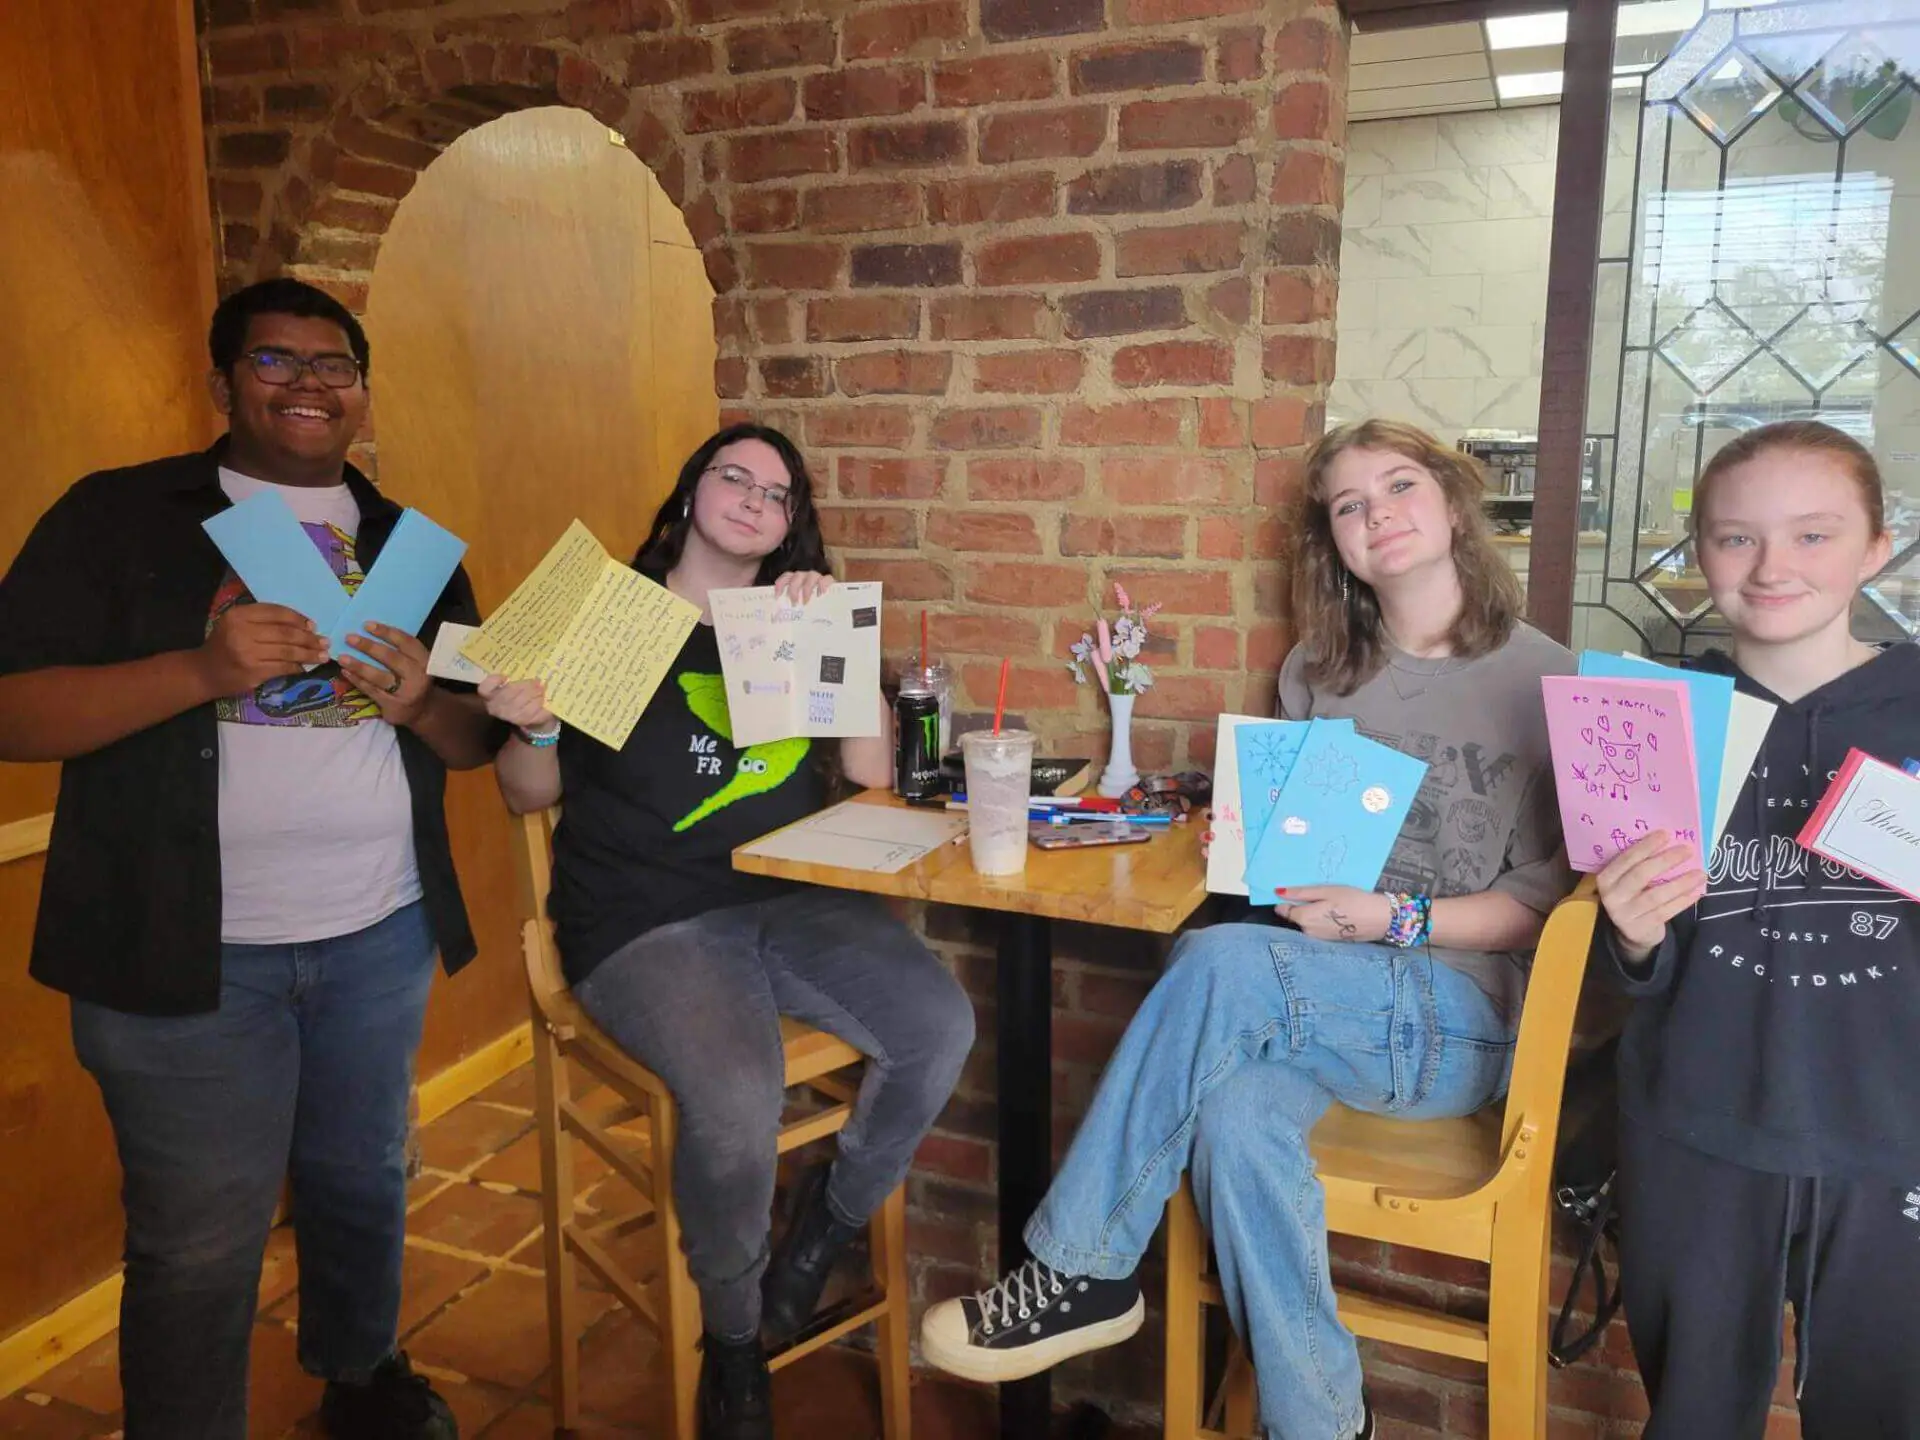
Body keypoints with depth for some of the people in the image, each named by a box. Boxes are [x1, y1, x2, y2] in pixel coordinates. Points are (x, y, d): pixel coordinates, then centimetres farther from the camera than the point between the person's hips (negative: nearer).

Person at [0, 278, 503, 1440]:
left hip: (382, 935, 4)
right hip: (188, 949, -4)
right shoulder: (118, 517, -1)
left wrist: (424, 704, -13)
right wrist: (203, 667, -23)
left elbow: (480, 741, 10)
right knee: (200, 1244, 4)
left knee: (364, 1182, 17)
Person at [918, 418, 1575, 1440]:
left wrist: (1396, 920, -18)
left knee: (1219, 963, -31)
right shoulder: (1318, 674, 12)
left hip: (1462, 1025, -3)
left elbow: (1543, 900, -4)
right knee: (1236, 1111, -33)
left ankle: (1079, 1274, -18)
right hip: (1325, 1000, 4)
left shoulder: (1542, 679, -2)